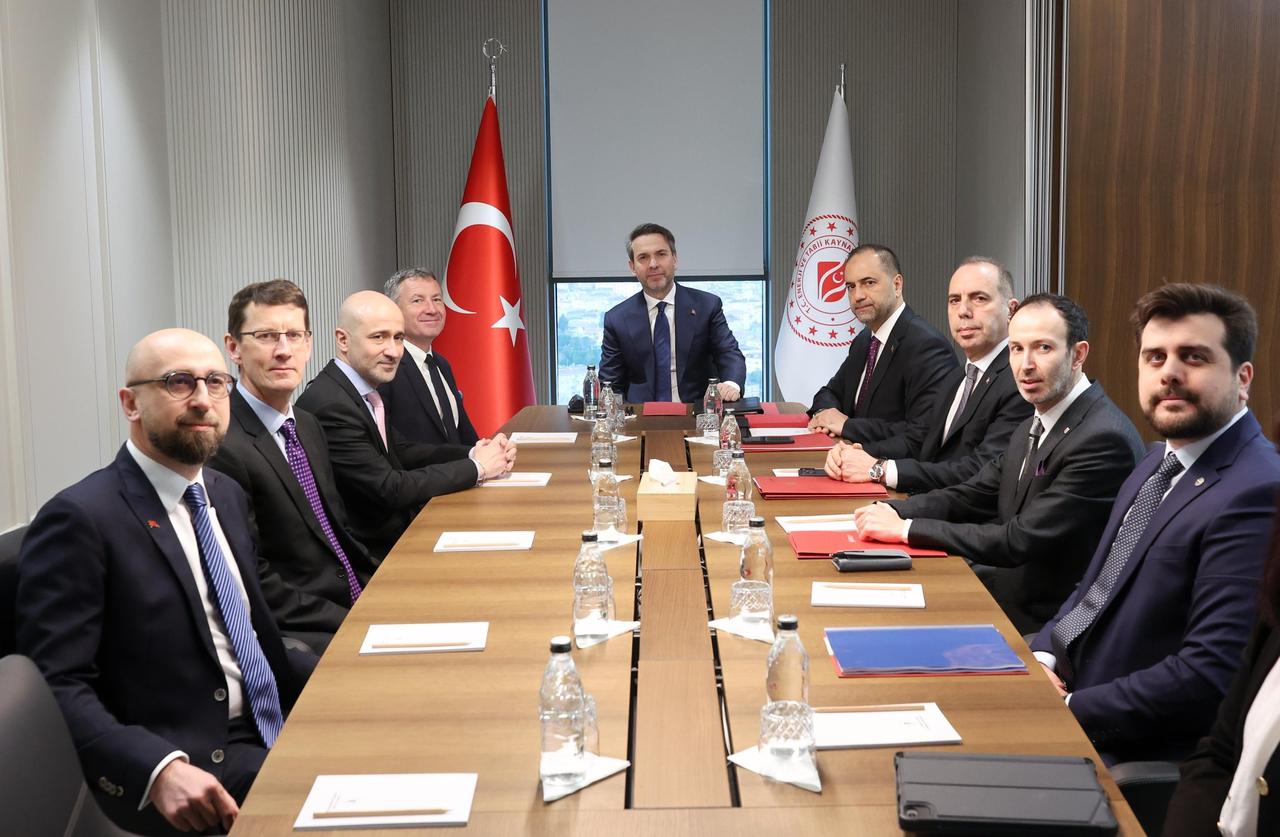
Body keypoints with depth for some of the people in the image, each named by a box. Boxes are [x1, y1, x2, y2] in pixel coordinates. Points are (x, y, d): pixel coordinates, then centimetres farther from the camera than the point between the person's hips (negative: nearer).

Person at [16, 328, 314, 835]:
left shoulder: (227, 495, 13)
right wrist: (159, 770, -29)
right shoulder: (81, 518, -12)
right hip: (190, 761, -8)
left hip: (273, 726, 8)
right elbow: (58, 688, -16)